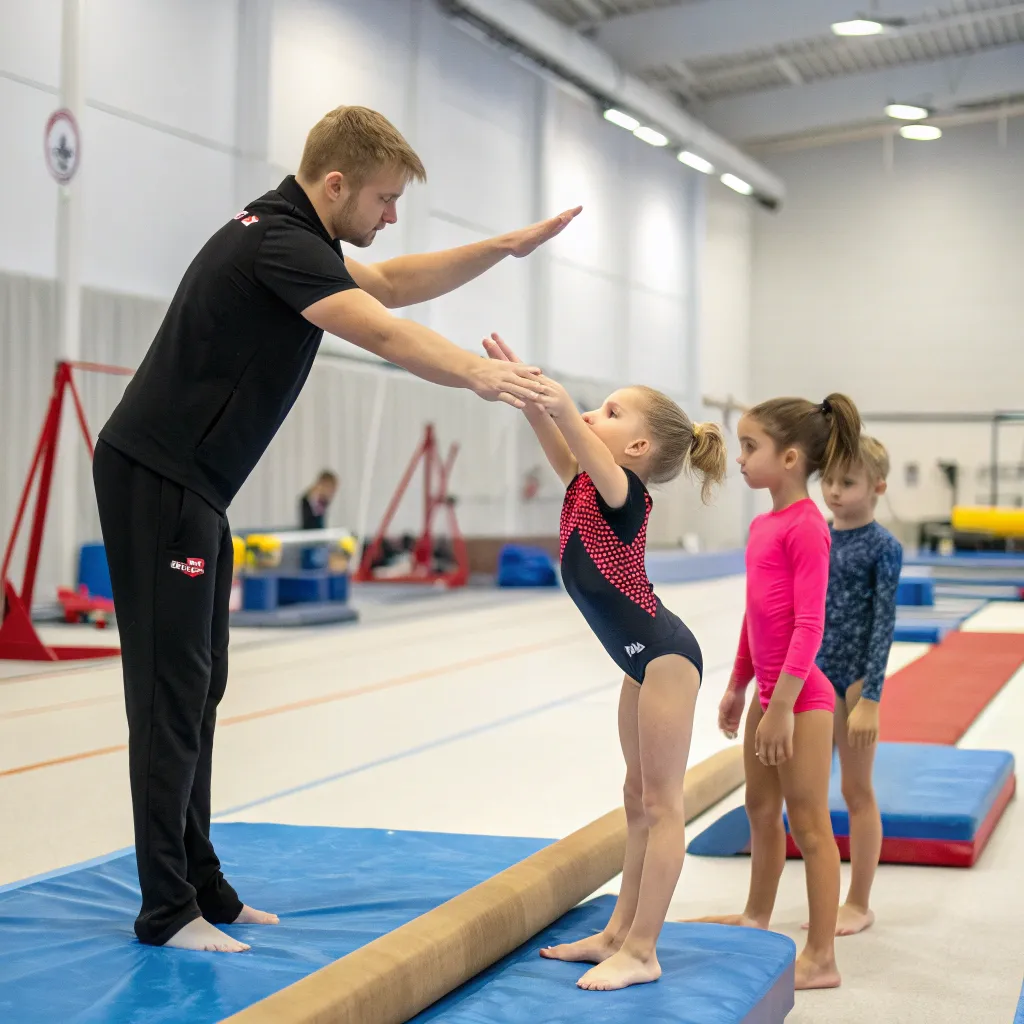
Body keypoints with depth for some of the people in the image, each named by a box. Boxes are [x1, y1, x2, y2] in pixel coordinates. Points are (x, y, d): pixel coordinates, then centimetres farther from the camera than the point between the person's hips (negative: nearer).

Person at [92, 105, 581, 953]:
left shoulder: (294, 236, 14)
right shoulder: (276, 244, -17)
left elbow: (391, 283, 24)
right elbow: (386, 335, -30)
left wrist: (505, 247, 17)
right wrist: (480, 375, -39)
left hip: (194, 487, 10)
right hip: (155, 480, -10)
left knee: (201, 690, 11)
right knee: (171, 692, -7)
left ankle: (201, 885, 18)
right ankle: (167, 910, 0)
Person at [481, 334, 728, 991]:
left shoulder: (624, 493, -20)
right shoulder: (584, 486, 6)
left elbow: (599, 466, -40)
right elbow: (557, 438, 4)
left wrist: (562, 408, -57)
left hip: (664, 654, -10)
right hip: (643, 658, 10)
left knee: (660, 802, -4)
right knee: (639, 799, 14)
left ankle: (641, 952, 0)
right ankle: (619, 933, 23)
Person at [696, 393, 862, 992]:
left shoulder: (806, 526, -17)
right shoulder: (763, 525, 10)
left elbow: (809, 623, -20)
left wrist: (783, 703, -22)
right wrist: (738, 686, 21)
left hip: (801, 695, -9)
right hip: (769, 692, 9)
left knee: (809, 824, -2)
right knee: (761, 810, 22)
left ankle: (822, 959, 6)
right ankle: (757, 918, 40)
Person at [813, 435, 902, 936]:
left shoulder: (882, 546, -10)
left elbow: (884, 621, -12)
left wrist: (870, 699, -15)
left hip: (857, 675, -5)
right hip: (815, 675, 5)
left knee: (857, 790, 5)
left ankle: (860, 905, 17)